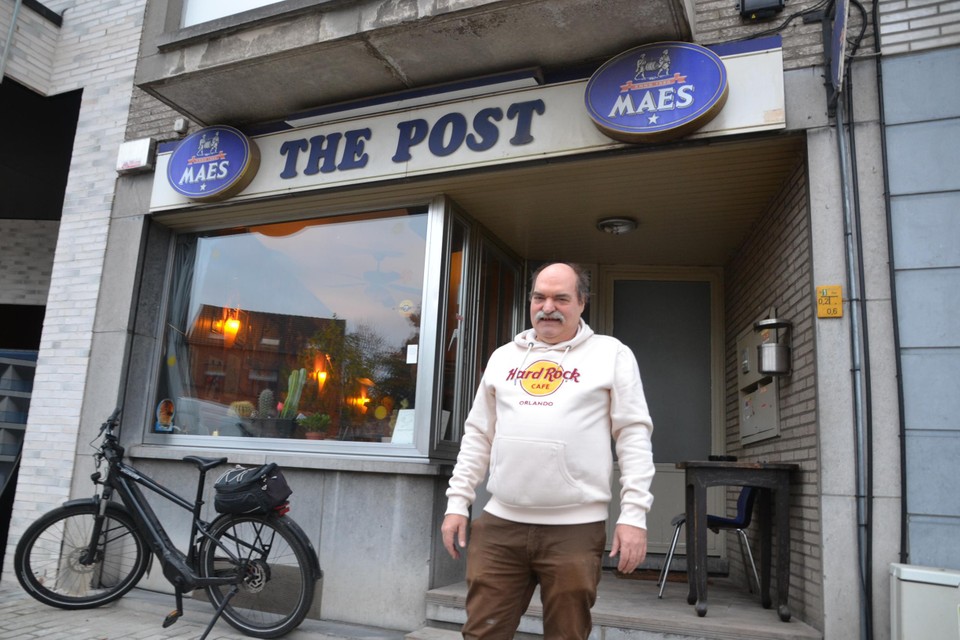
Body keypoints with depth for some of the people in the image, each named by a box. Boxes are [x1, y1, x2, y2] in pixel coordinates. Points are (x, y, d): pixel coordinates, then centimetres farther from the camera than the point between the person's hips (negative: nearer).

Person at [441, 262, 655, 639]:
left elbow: (634, 434, -1)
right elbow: (478, 435, 15)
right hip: (499, 524, 3)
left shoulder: (611, 354, 4)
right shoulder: (503, 357, 14)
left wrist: (634, 514, -8)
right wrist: (458, 502, 9)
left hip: (575, 529, -3)